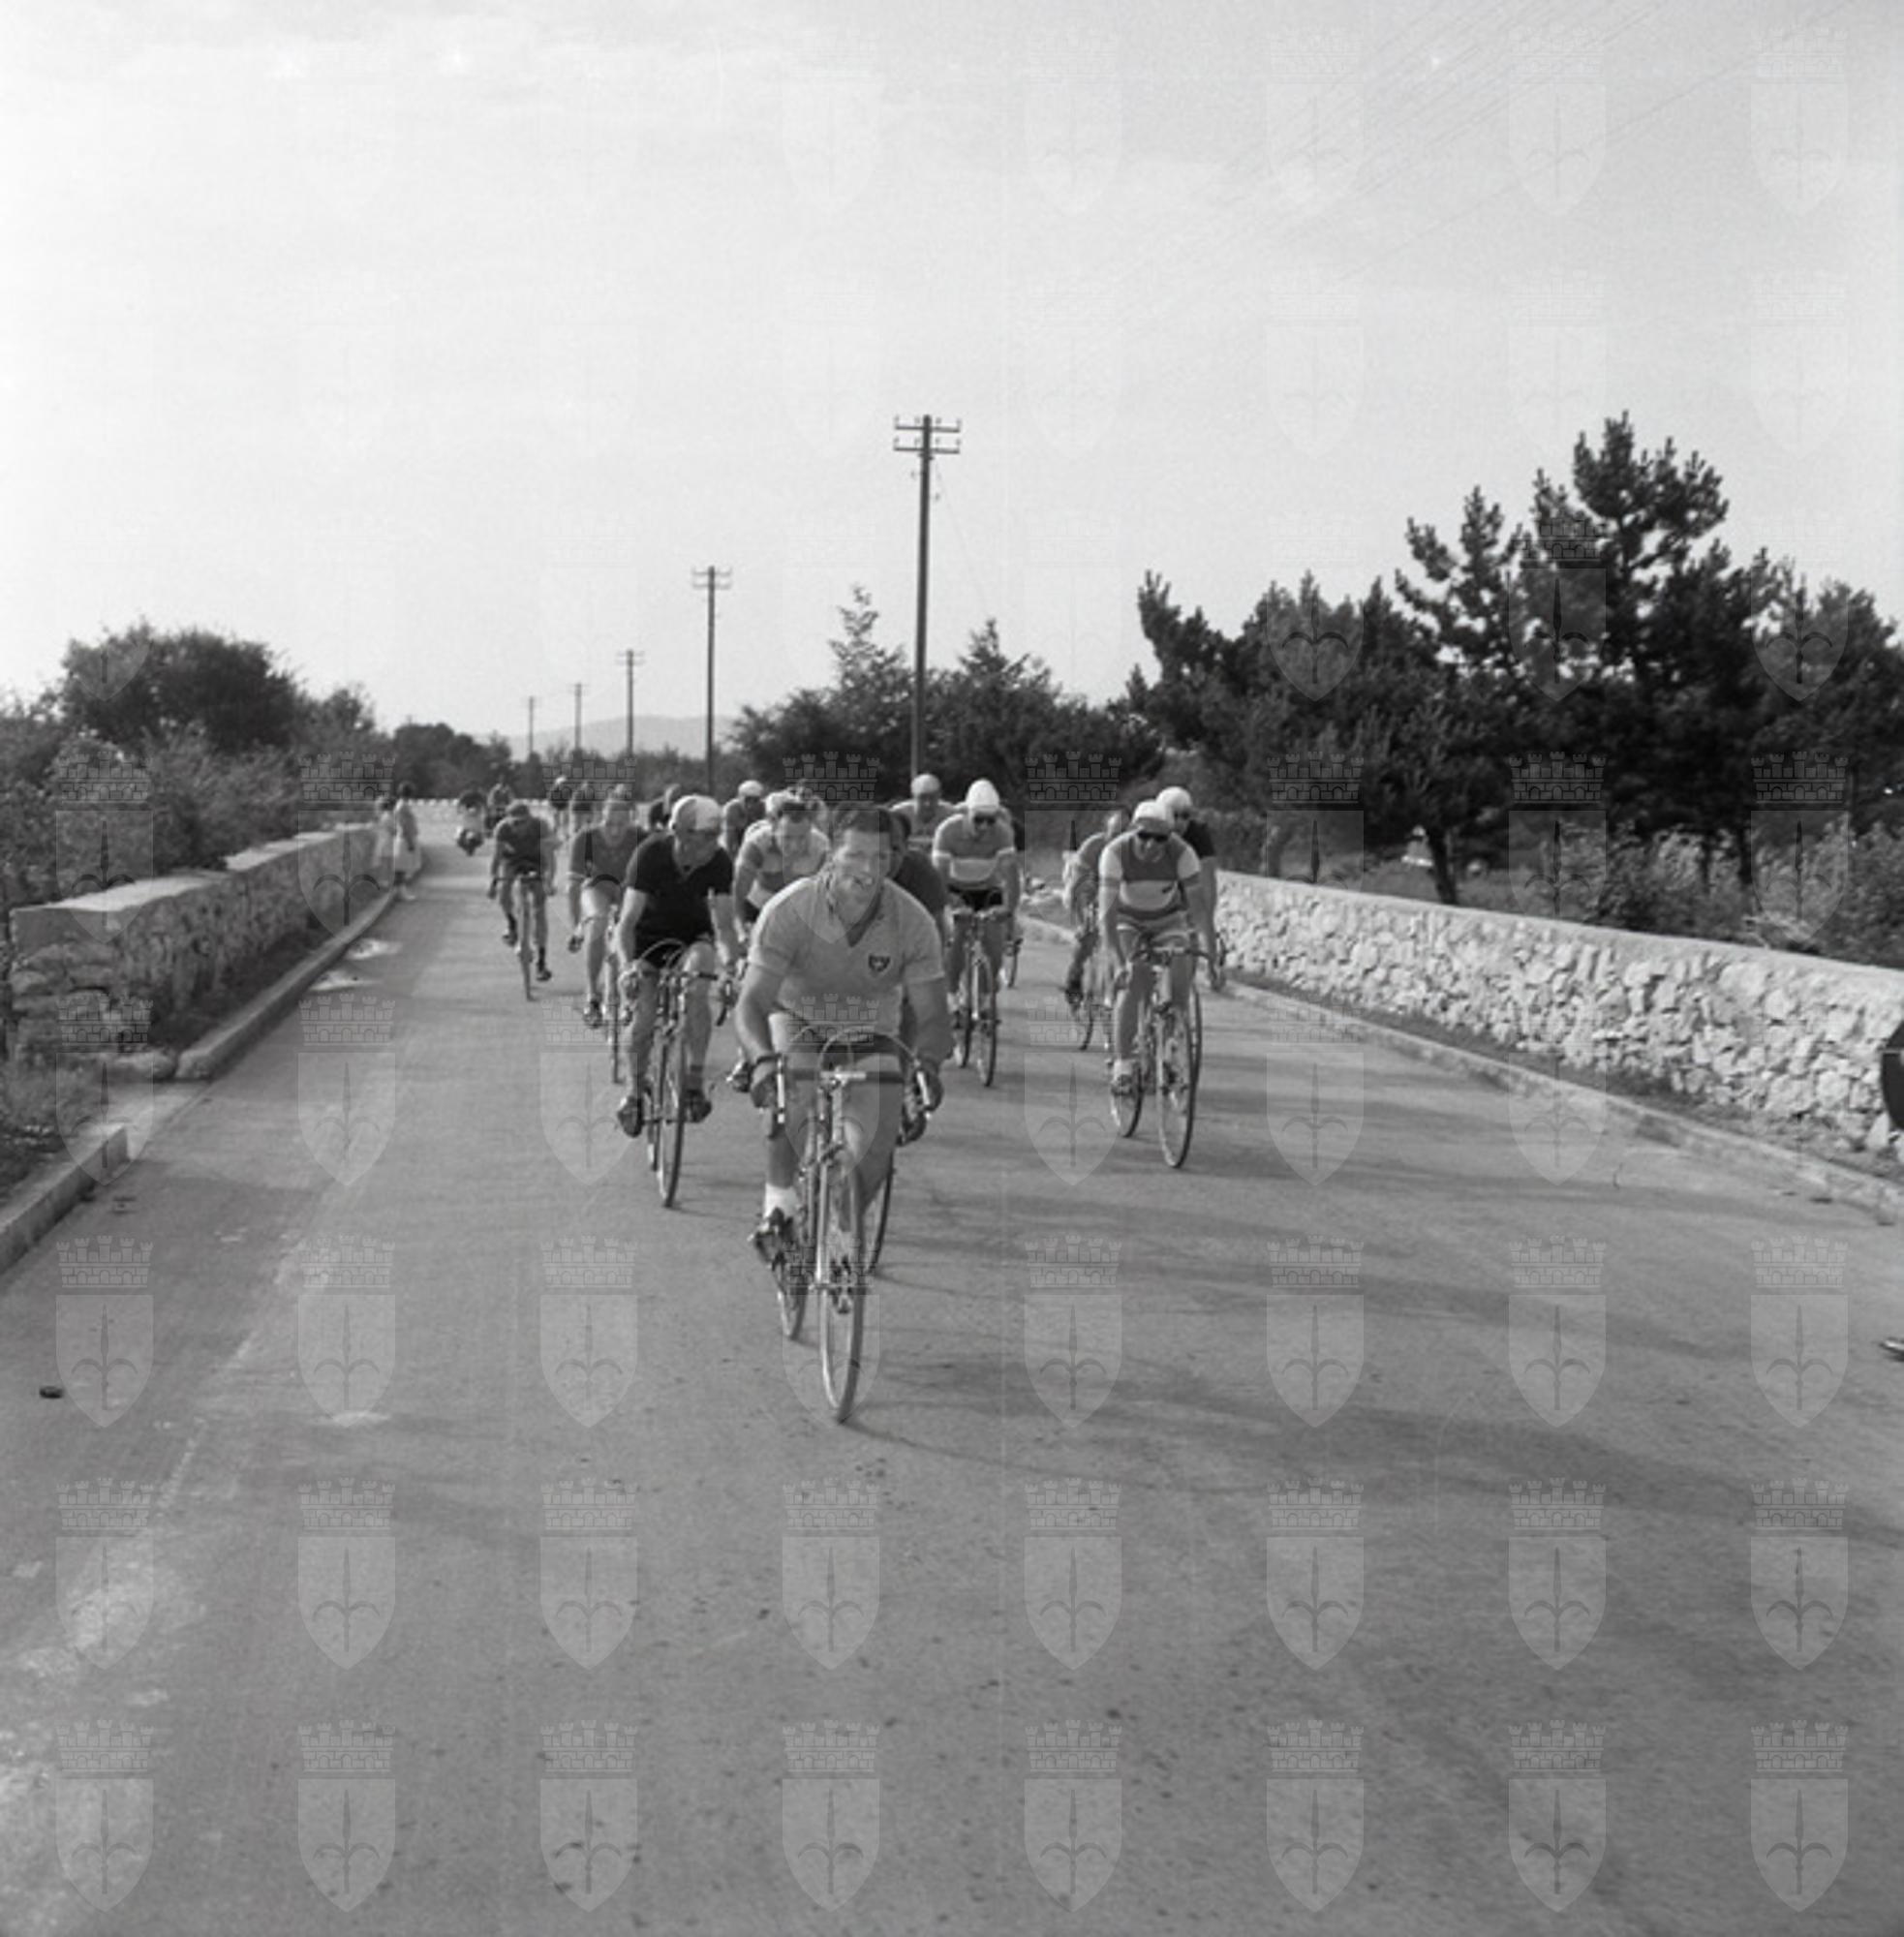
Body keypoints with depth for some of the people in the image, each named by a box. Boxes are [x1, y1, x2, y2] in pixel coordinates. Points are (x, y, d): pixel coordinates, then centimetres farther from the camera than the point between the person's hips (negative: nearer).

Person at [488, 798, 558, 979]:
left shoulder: (540, 825, -33)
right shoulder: (502, 828, -28)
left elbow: (548, 854, -36)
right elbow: (497, 855, -21)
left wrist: (549, 880, -48)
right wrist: (492, 880, -31)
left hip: (535, 859, -2)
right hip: (512, 857, 2)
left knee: (539, 909, -9)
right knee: (504, 889, -27)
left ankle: (541, 961, -5)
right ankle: (511, 924, 6)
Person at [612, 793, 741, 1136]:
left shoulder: (719, 862, -23)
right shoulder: (650, 854, -29)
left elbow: (724, 922, -19)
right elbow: (628, 920, -32)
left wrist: (732, 960, -37)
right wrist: (628, 964, -46)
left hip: (692, 932, 1)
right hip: (649, 932, -1)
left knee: (696, 989, -29)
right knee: (642, 1018, -9)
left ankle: (696, 1079, -19)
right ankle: (635, 1092, 14)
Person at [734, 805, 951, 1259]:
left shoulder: (912, 922, -22)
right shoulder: (790, 910, -27)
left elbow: (931, 1013, -21)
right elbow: (752, 1002, -31)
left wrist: (927, 1062, -43)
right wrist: (761, 1059, -51)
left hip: (870, 1032, 2)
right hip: (798, 1019, -2)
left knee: (876, 1145, -14)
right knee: (790, 1098, -34)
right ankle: (778, 1203, -14)